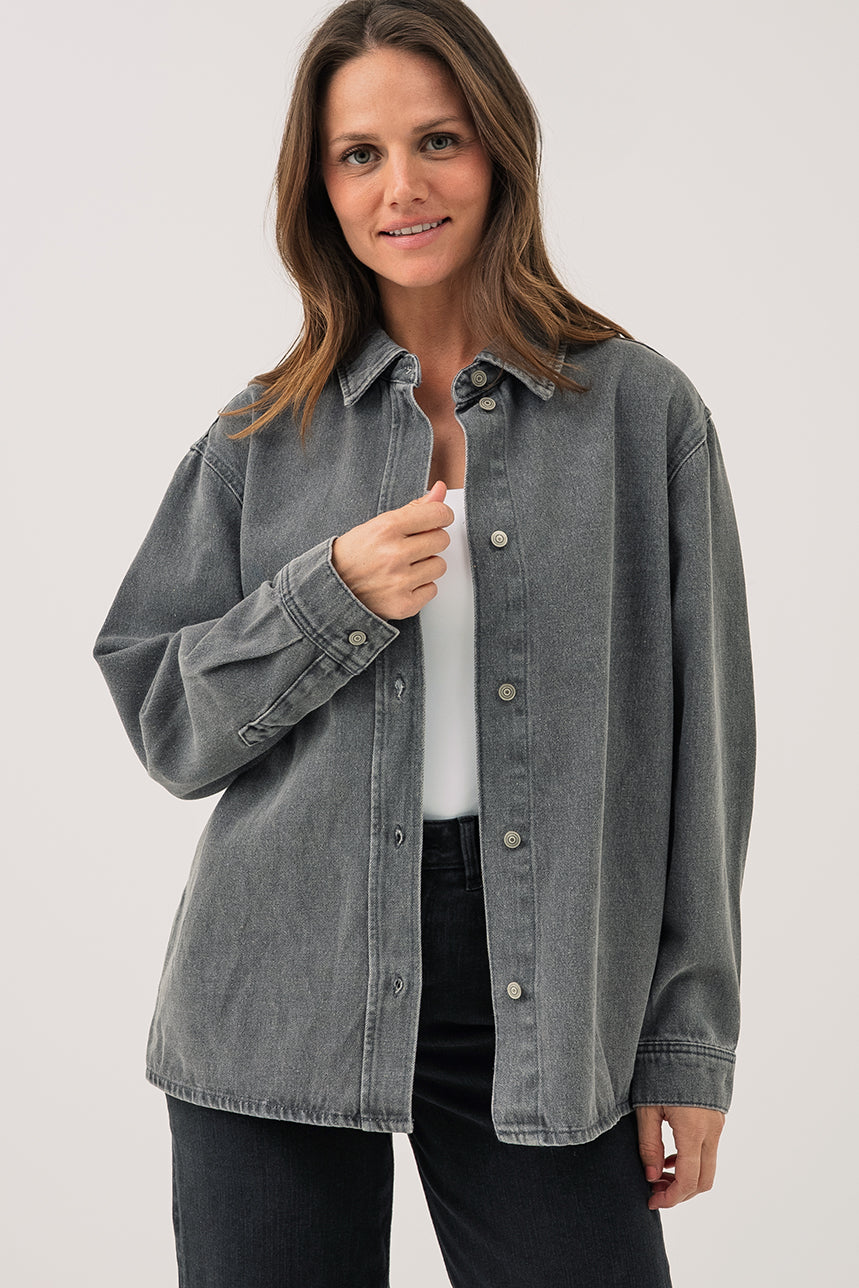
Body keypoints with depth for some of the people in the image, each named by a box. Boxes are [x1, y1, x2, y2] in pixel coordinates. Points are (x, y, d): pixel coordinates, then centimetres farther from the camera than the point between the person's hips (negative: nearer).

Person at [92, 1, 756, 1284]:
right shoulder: (264, 435, 6)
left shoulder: (645, 412, 1)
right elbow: (167, 725, 5)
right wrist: (333, 596, -12)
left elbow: (699, 745, 1)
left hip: (545, 1010, -1)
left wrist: (691, 1045, -1)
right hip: (283, 1000, 1)